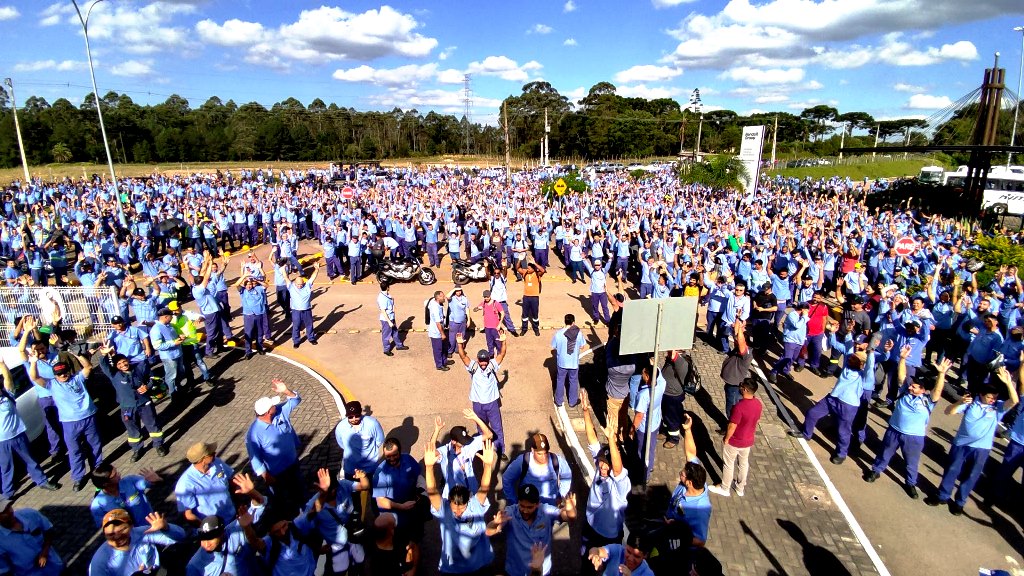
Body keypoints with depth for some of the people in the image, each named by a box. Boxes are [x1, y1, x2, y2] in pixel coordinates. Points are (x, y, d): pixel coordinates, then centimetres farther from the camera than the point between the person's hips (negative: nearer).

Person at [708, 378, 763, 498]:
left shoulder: (739, 406, -35)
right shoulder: (758, 404, -12)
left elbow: (732, 426, -26)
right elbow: (757, 421, 4)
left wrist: (726, 439, -10)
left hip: (734, 442, -7)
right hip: (748, 441, 7)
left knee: (728, 464, 15)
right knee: (743, 464, 25)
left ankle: (724, 488, 34)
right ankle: (740, 488, 44)